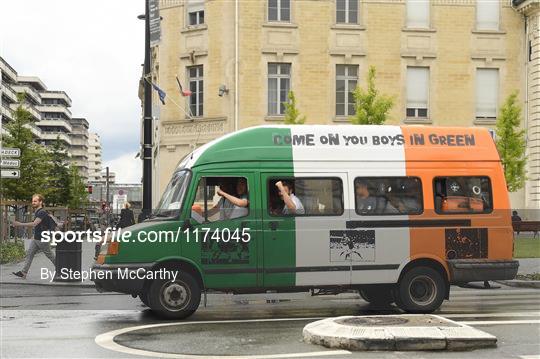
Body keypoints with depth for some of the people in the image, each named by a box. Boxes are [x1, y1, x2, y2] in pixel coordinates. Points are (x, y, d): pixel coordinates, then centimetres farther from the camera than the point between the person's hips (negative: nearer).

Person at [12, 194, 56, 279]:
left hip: (42, 239, -9)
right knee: (29, 254, 1)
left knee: (50, 255, 3)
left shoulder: (42, 212, -20)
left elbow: (34, 224, -30)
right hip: (36, 239, 9)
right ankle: (23, 272, -1)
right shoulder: (37, 212, 12)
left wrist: (20, 224, -32)